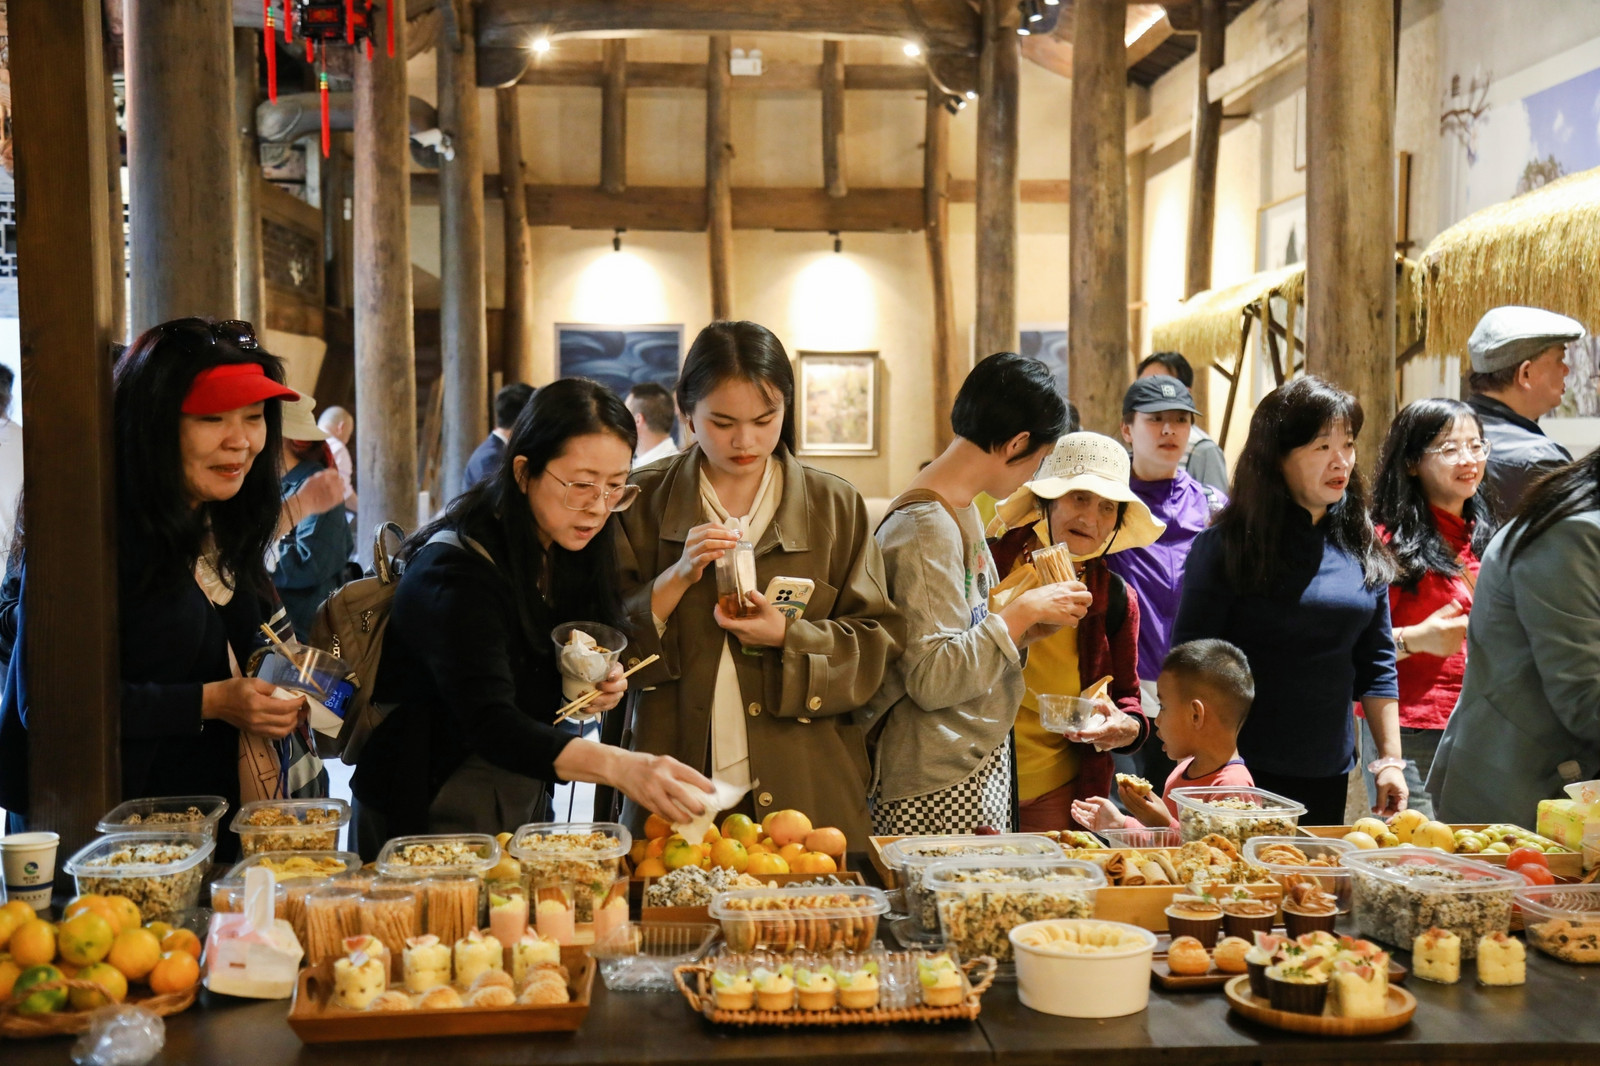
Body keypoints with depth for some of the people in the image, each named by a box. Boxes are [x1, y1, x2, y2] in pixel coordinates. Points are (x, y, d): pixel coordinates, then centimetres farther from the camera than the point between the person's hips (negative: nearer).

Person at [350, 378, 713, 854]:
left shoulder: (567, 551, -2)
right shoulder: (458, 569, -26)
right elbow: (489, 724, -38)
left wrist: (597, 687, -13)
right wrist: (619, 766, -51)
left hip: (525, 803, 7)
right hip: (429, 813, -7)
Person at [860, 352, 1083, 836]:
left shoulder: (959, 510, 12)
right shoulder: (925, 527, -18)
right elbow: (932, 679, -23)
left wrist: (1025, 626, 4)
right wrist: (1024, 611, -16)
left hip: (979, 762, 9)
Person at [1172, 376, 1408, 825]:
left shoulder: (1362, 549, 7)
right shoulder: (1228, 545, -9)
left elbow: (1376, 663, 12)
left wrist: (1390, 760, 8)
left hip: (1329, 772, 5)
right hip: (1244, 771, -5)